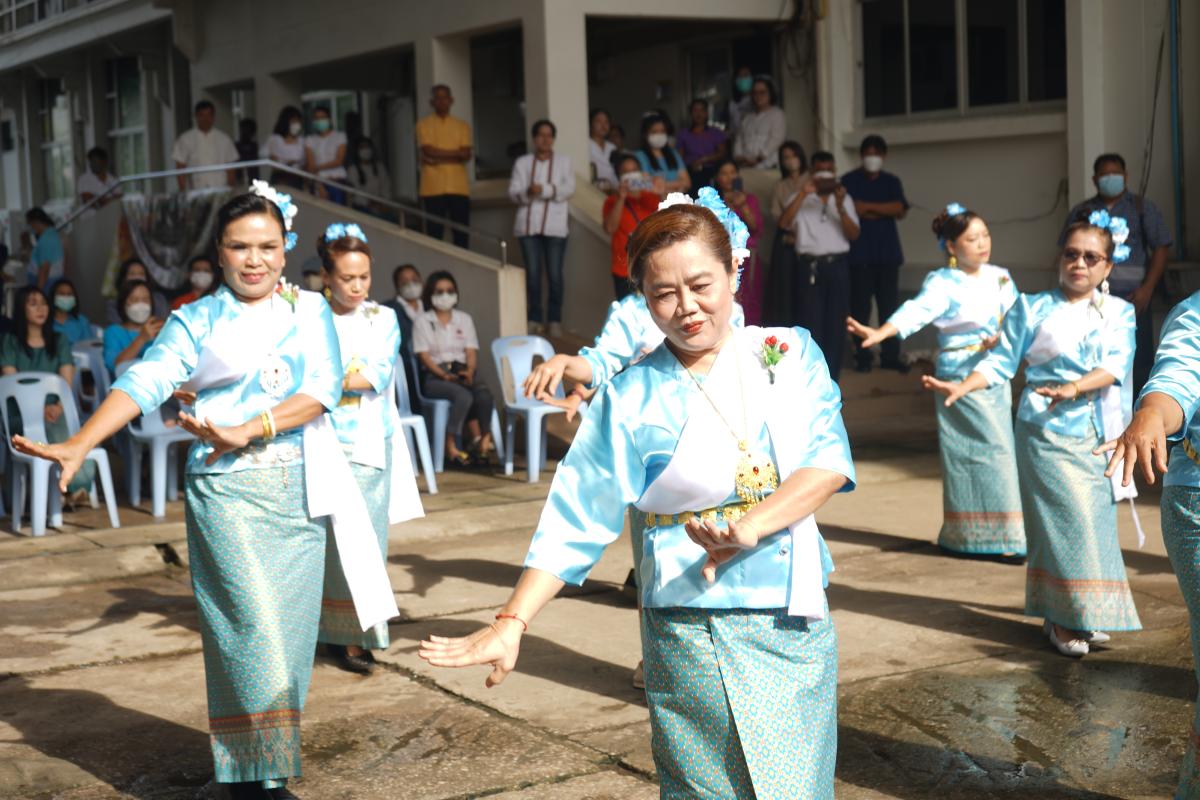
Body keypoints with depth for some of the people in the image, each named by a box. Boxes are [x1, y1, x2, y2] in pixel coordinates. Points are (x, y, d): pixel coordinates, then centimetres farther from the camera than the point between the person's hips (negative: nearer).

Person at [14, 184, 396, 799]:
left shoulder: (311, 311, 10)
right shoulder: (197, 320, 5)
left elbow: (323, 387, -4)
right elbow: (145, 382, -8)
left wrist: (247, 430, -17)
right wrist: (78, 445, -23)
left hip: (299, 489, 3)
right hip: (226, 490, -3)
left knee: (290, 628, 5)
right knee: (253, 627, -12)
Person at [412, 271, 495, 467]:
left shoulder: (464, 319, 17)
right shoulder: (423, 321, 6)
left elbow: (471, 351, 8)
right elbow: (424, 355, -3)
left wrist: (469, 371, -13)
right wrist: (444, 375, -18)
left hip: (461, 372, 3)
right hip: (434, 376, -3)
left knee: (484, 394, -31)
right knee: (464, 396, -34)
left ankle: (479, 441, -26)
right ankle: (451, 447, -27)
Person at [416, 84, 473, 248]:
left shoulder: (462, 126, 13)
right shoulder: (423, 124, 6)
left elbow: (466, 155, -1)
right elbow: (428, 151, -9)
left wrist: (439, 158, -10)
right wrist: (455, 153, -8)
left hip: (458, 187, 2)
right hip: (433, 188, -2)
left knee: (462, 235, 0)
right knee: (434, 234, -3)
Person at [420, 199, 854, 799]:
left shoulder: (792, 352, 3)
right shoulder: (631, 399, -3)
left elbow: (828, 463, -8)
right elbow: (575, 522, -4)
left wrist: (751, 526, -24)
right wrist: (511, 625, -13)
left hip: (797, 623, 3)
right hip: (691, 633, -3)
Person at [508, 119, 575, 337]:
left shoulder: (563, 161, 11)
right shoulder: (522, 162, 13)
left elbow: (568, 189, -3)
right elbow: (513, 192, 3)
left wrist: (544, 190, -16)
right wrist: (527, 193, -18)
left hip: (555, 225, -1)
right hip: (528, 224, 1)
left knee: (555, 275, -4)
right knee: (532, 274, -1)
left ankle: (555, 320, 4)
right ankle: (534, 320, 5)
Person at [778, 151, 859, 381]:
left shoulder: (844, 198, 13)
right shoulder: (801, 199, 8)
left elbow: (854, 234, 3)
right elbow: (783, 222, -9)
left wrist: (840, 208, -11)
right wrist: (802, 194, -16)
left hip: (837, 265, 2)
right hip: (810, 265, -2)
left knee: (836, 322, 2)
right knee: (811, 321, -3)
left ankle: (831, 377, 10)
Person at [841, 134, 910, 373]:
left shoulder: (892, 182, 14)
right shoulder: (849, 181, 4)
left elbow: (900, 209, -1)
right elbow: (850, 210, -10)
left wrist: (868, 207, -7)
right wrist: (883, 211, -6)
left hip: (887, 252, 3)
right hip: (859, 253, -3)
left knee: (890, 305, 1)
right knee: (860, 306, -4)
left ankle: (891, 355, 6)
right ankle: (862, 356, 2)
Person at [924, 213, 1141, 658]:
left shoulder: (1118, 313, 8)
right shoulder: (1033, 309, 3)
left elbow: (1114, 364, -7)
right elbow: (1002, 362, 1)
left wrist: (1072, 389, -24)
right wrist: (962, 387, -15)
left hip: (1099, 433, 3)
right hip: (1048, 432, -3)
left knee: (1096, 521, 6)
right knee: (1068, 520, -9)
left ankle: (1085, 615, 19)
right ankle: (1062, 617, 2)